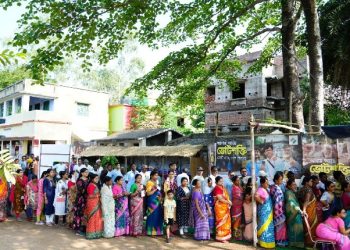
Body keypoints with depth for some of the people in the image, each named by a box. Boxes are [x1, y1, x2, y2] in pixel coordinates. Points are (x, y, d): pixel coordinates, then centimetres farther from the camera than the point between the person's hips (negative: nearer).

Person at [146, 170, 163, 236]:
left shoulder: (156, 182, 15)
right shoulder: (149, 183, -10)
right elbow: (148, 193, -16)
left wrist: (160, 197, 8)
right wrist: (155, 189, -19)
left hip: (157, 201, 8)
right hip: (152, 201, -8)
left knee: (158, 215, 11)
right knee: (152, 215, -3)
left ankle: (157, 230, 21)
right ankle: (151, 231, 7)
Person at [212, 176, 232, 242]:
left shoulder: (222, 188, 13)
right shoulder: (217, 188, -16)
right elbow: (220, 199, -21)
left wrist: (229, 202, 3)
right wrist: (228, 202, -11)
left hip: (225, 207, 9)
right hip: (220, 207, -9)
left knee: (225, 222, 14)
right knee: (221, 222, -3)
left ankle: (224, 236, 25)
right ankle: (221, 237, 4)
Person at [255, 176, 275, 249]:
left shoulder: (266, 189, 10)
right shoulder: (261, 189, -19)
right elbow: (256, 196, -36)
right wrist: (261, 201, -23)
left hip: (268, 210, 9)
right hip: (264, 210, -9)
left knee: (268, 225, 16)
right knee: (264, 225, -1)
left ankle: (267, 240, 27)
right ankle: (264, 242, 8)